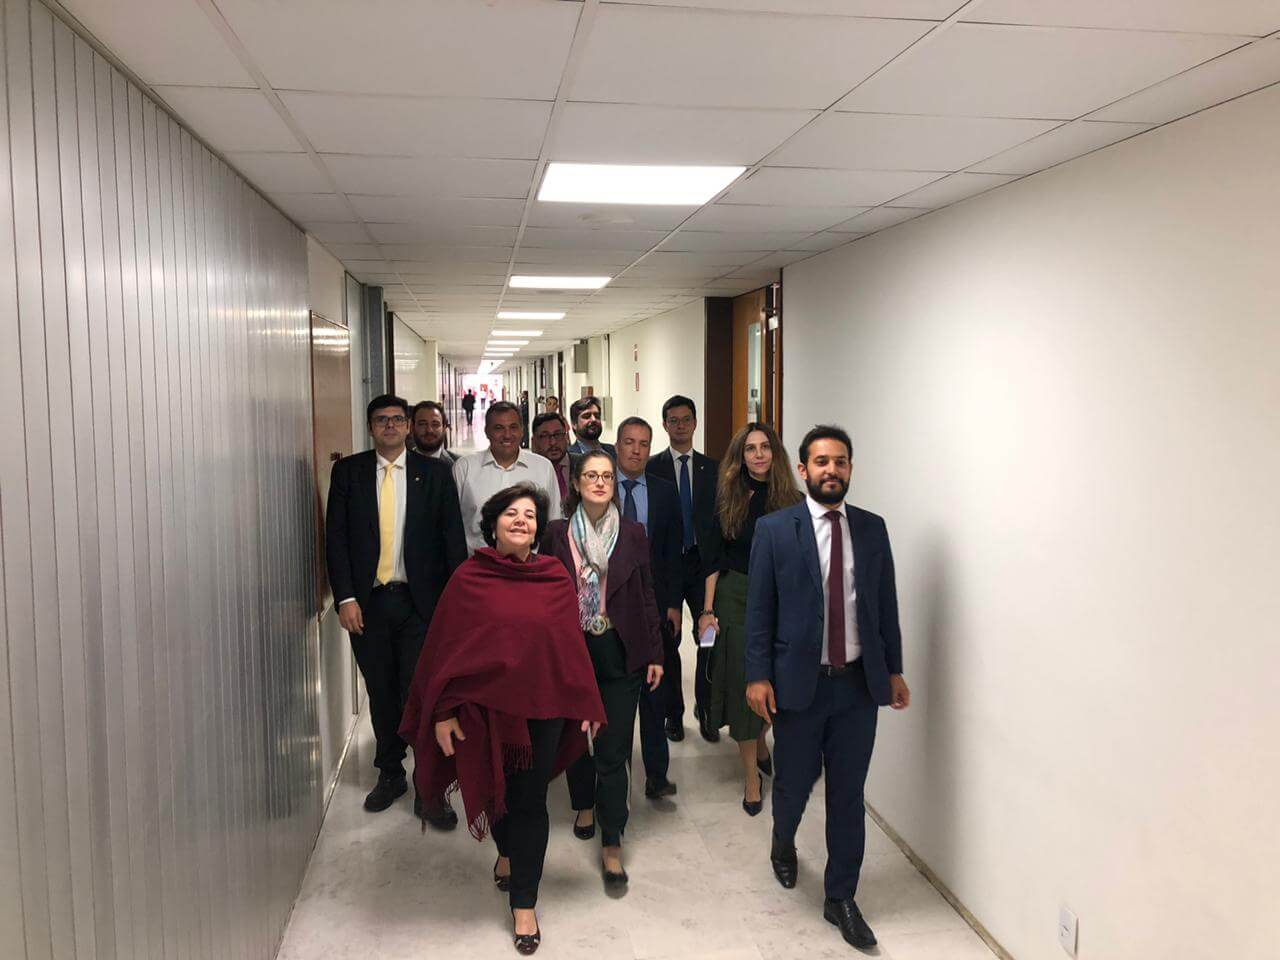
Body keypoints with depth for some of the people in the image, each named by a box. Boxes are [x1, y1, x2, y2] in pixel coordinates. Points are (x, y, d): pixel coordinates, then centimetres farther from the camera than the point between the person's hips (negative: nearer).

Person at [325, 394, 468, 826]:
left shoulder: (434, 472, 2)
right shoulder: (347, 471, 5)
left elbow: (453, 538, 1)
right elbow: (336, 538, 2)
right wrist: (345, 597, -6)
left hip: (420, 600, -2)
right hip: (367, 601, 2)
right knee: (382, 694, 13)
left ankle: (430, 788, 10)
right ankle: (390, 774, 31)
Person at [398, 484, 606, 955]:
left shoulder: (555, 577, -3)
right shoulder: (469, 578, -8)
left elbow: (571, 643, 0)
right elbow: (446, 647, -7)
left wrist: (586, 704, 0)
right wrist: (443, 712, -9)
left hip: (542, 707, 0)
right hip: (486, 706, 0)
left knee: (530, 801, 5)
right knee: (495, 790, 19)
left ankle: (523, 904, 21)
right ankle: (508, 853, 50)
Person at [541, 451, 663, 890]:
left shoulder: (633, 533, -1)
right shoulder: (557, 533, 0)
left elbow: (646, 595, 3)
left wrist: (654, 653, 1)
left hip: (620, 653, -1)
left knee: (614, 750, -2)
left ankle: (611, 846, 7)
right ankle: (584, 804, 44)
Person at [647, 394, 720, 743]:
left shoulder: (712, 469, 7)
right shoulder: (651, 468, 0)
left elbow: (721, 517, 6)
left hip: (703, 564, 2)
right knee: (668, 642, 8)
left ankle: (706, 711, 15)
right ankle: (674, 713, 21)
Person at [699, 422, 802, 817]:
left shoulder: (794, 501, -1)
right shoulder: (728, 498, -1)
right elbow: (714, 558, 0)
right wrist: (708, 609, -4)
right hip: (736, 597, -1)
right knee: (741, 682, 2)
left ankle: (761, 743, 41)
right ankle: (752, 774, 16)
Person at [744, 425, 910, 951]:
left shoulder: (872, 528, 4)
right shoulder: (775, 529, -6)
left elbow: (885, 603, 8)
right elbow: (759, 609, -5)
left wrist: (894, 669, 8)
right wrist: (758, 676, -8)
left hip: (859, 682, 2)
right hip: (798, 682, -2)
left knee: (849, 794, 9)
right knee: (794, 782, 13)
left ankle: (841, 898, 25)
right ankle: (783, 843, 47)